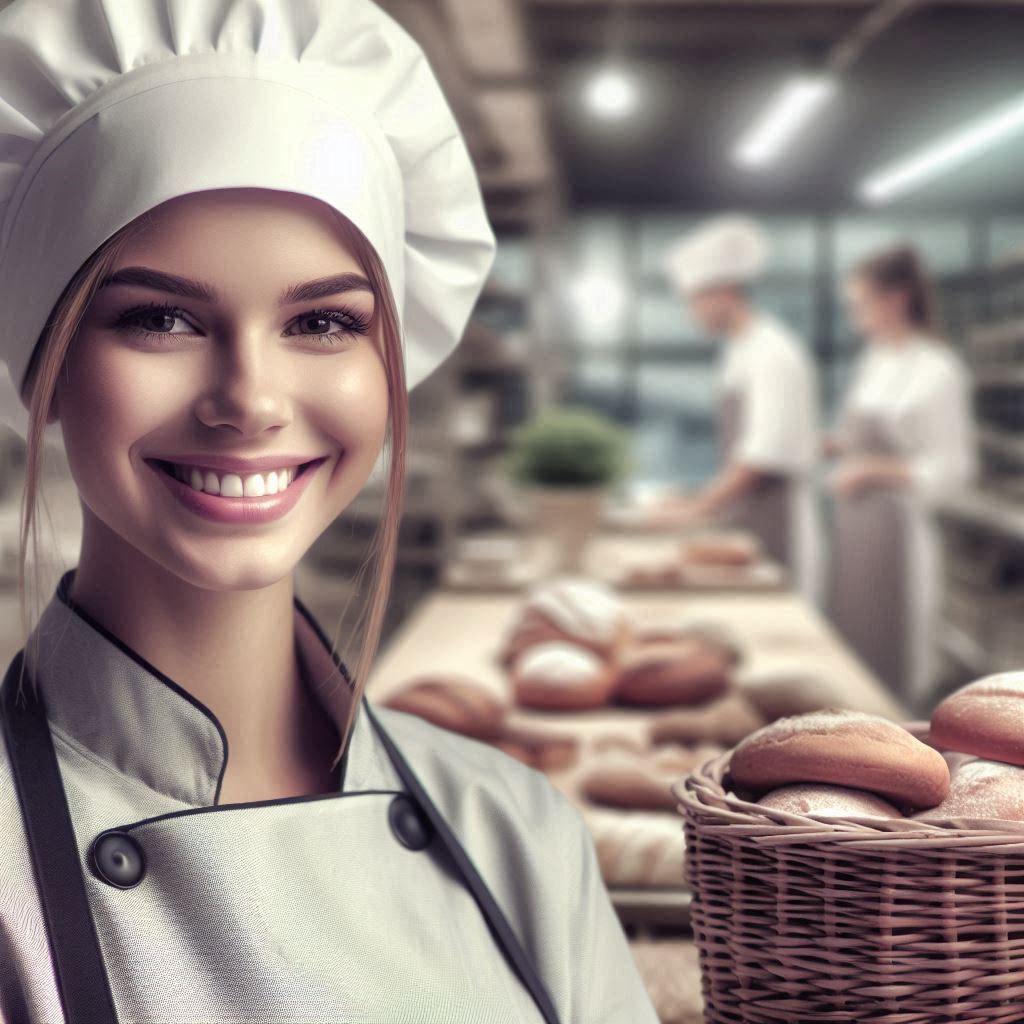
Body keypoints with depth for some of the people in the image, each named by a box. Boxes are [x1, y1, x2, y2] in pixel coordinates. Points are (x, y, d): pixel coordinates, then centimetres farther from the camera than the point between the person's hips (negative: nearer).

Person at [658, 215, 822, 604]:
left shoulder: (773, 353, -13)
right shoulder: (739, 352, 15)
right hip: (746, 527, 9)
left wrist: (700, 509, -14)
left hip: (777, 531, -9)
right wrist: (702, 499, 11)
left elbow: (765, 457, -18)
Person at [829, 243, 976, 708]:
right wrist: (833, 444, 6)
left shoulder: (936, 370, -14)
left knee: (893, 662, 0)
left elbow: (952, 468, -14)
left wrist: (873, 471, -21)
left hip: (898, 526, -8)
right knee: (849, 654, 12)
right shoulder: (875, 358, 11)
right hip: (854, 525, 8)